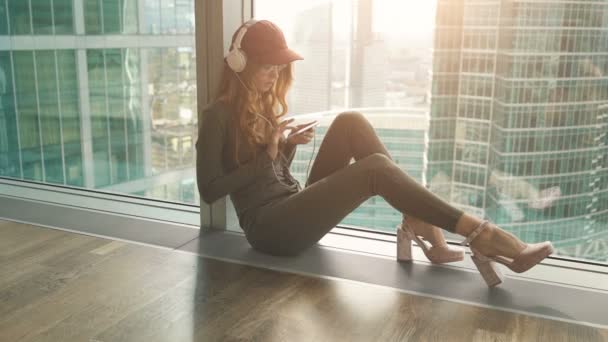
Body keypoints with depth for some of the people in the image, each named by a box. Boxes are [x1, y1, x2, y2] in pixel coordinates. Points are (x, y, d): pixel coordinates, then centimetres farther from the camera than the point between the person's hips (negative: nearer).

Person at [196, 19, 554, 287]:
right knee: (376, 169, -26)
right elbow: (209, 190, -13)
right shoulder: (219, 115, -7)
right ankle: (480, 234, -22)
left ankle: (420, 225, -18)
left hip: (298, 207, 8)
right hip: (271, 227, -8)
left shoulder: (264, 104, 17)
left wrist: (287, 148, -1)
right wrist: (268, 155, -16)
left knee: (350, 123, -12)